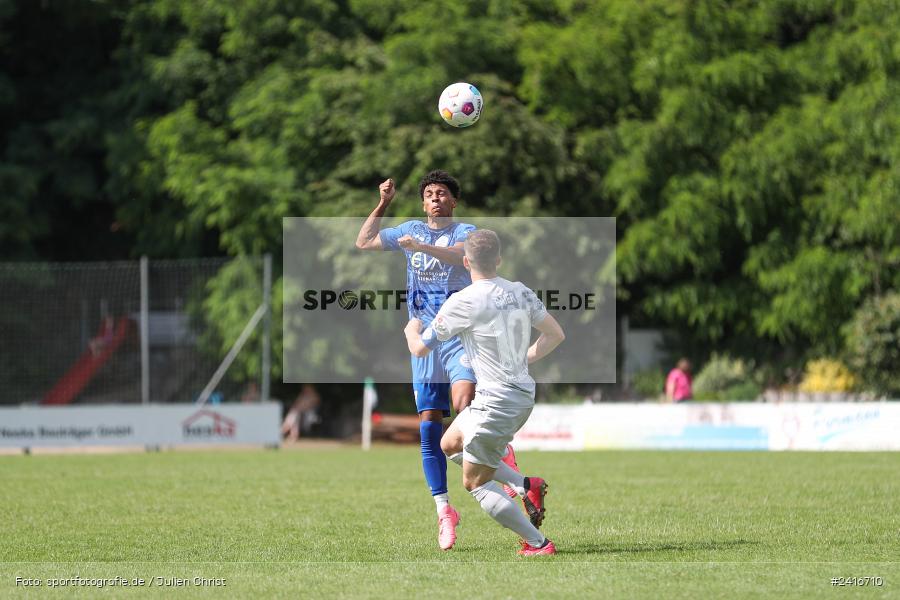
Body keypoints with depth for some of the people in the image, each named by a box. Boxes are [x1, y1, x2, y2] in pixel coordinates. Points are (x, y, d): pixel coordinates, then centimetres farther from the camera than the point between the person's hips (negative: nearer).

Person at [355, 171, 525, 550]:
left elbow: (461, 253, -24)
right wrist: (383, 203, 20)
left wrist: (422, 247, -36)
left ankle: (502, 450, -3)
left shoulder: (466, 232, -1)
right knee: (429, 427, -1)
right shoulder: (411, 231, 16)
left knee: (463, 404, -29)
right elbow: (363, 242, 27)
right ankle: (443, 511, 4)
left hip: (461, 334, -5)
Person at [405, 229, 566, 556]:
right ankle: (527, 486, 15)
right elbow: (555, 334, 13)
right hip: (523, 393, 8)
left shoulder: (462, 302, -14)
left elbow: (420, 349, -5)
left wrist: (411, 329, 18)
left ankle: (538, 543, 2)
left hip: (496, 400, -8)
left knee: (475, 483, 4)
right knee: (450, 444, 24)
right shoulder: (521, 293, 5)